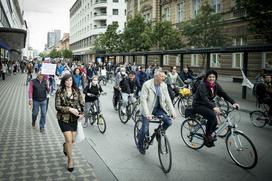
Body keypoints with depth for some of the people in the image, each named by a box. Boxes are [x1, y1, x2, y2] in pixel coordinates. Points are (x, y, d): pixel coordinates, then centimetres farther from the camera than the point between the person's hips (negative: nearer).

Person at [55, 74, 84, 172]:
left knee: (73, 140, 12)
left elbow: (82, 103, 5)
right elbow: (57, 106, -12)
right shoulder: (59, 92, -9)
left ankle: (65, 146, 49)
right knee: (69, 139, -8)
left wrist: (82, 113, -12)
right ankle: (70, 160, 13)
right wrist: (69, 109, -24)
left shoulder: (76, 91, -1)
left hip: (74, 118, 3)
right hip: (64, 119, -3)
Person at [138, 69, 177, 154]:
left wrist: (172, 111, -13)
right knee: (145, 129, -4)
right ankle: (140, 145, 25)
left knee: (169, 121, -15)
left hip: (158, 108, 4)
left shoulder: (164, 85, -5)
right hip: (148, 109, -4)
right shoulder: (147, 84, -19)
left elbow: (167, 99, -3)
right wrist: (147, 113, -34)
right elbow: (143, 99, -24)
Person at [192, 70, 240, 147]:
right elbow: (204, 98, -35)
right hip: (198, 105, -7)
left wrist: (233, 102, -22)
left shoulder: (216, 85, -1)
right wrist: (213, 107, -50)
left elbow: (224, 94, -8)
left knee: (214, 122, -7)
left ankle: (208, 136, 19)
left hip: (207, 105, 7)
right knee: (212, 115, -29)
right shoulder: (202, 85, -22)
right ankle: (207, 136, -14)